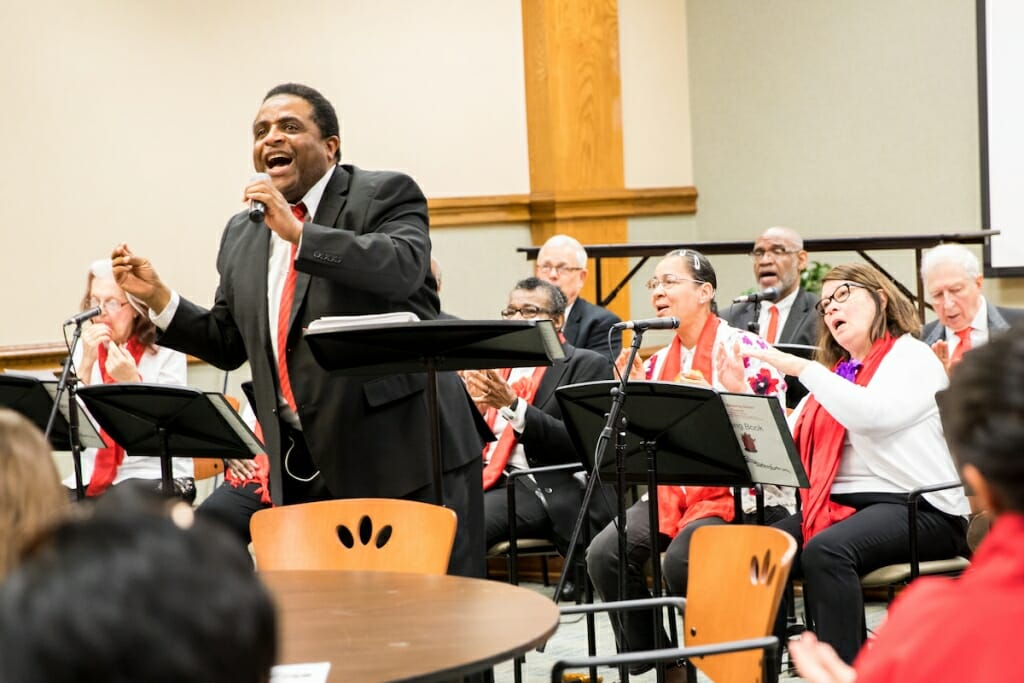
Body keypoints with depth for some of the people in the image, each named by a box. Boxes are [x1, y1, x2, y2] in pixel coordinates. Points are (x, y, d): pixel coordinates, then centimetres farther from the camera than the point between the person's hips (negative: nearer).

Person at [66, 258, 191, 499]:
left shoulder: (165, 352, -3)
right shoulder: (87, 349, 9)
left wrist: (132, 380, -23)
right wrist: (86, 363, -14)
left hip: (157, 476, -4)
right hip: (93, 474, 4)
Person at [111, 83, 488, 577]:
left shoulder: (385, 196, -2)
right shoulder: (241, 235, 15)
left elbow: (404, 268, -23)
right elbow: (228, 344, 20)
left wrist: (298, 232, -24)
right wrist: (158, 298, 7)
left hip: (407, 450, -5)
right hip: (306, 470, 5)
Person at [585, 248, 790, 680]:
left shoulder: (742, 348, -6)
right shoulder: (659, 360, 13)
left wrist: (738, 390, -26)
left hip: (735, 489, -6)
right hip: (672, 488, 6)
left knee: (681, 557, -32)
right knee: (604, 552, -17)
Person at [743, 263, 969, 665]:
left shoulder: (911, 356, 1)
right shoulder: (834, 373, 23)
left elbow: (872, 414, -20)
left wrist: (803, 369, -19)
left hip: (915, 508, -7)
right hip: (837, 506, 7)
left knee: (825, 551, -35)